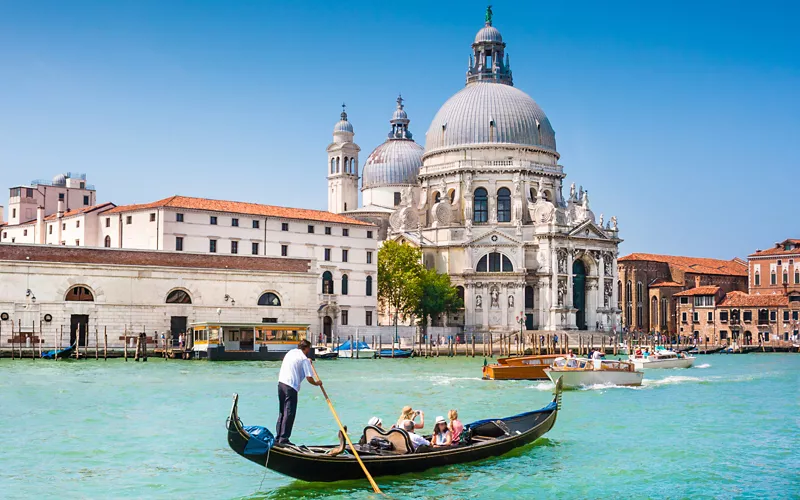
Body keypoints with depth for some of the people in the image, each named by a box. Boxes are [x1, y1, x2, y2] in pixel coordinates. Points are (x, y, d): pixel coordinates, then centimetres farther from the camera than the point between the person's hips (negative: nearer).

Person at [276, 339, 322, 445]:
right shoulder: (304, 359, -5)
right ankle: (283, 439, -5)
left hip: (281, 383, 8)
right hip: (291, 387, -8)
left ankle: (278, 438, 19)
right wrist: (317, 383, 10)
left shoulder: (291, 352, 18)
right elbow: (309, 378, -8)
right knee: (289, 414, -3)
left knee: (282, 412, 16)